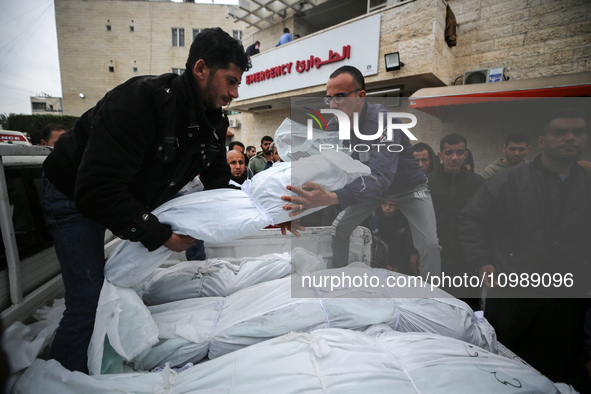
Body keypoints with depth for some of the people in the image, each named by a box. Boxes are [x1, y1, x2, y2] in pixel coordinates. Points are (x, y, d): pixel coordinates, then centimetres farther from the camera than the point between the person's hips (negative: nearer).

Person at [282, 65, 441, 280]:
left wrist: (331, 198, -65)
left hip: (408, 186, -4)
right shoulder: (334, 126, -15)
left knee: (429, 244, -17)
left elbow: (380, 178, -49)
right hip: (370, 186, 5)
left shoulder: (383, 121, -37)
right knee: (338, 230, -1)